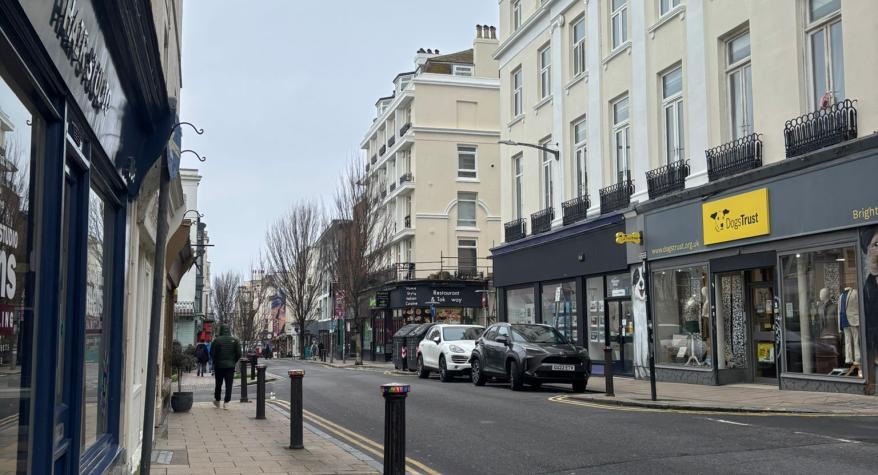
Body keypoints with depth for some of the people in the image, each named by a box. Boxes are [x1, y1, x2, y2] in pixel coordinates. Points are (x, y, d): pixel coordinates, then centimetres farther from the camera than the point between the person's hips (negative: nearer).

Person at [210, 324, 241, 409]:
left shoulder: (216, 340, -6)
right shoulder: (235, 340, -2)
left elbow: (212, 353, -6)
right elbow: (239, 354, -3)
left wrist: (215, 361, 11)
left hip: (219, 365, 0)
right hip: (230, 366, 0)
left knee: (218, 384, 14)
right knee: (229, 385, 2)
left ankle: (217, 401, 26)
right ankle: (226, 403, -4)